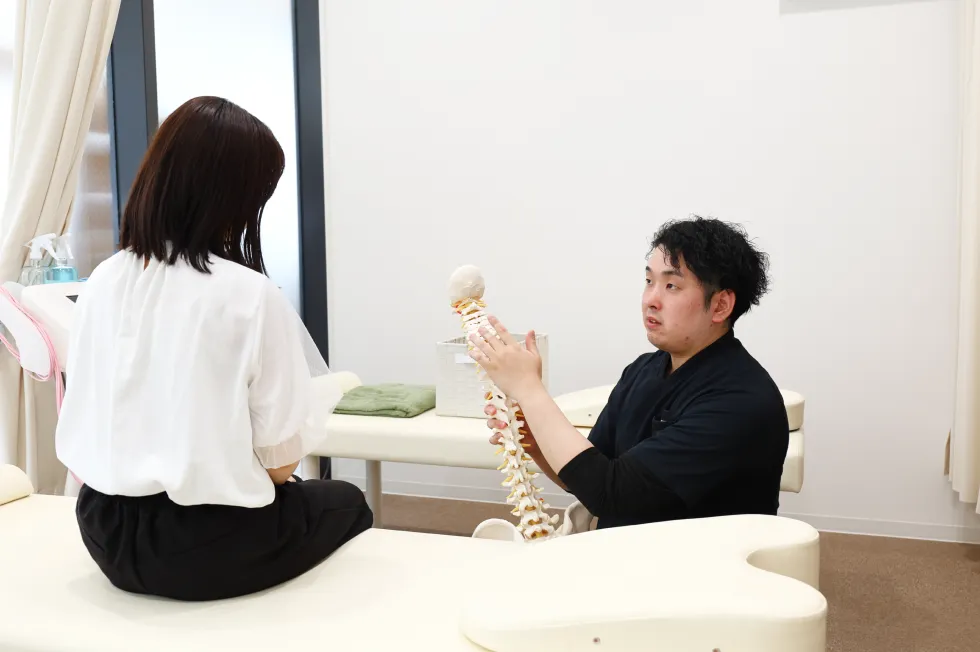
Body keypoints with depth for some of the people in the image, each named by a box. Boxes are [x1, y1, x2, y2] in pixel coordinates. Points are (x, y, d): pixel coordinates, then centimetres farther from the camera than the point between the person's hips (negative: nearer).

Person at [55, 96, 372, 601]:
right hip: (211, 547, -6)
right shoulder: (251, 296, -19)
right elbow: (280, 461, -15)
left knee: (299, 495, 31)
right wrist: (310, 405, 5)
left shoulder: (103, 282, -1)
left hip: (108, 533, 6)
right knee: (347, 504, 24)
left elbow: (80, 434, 7)